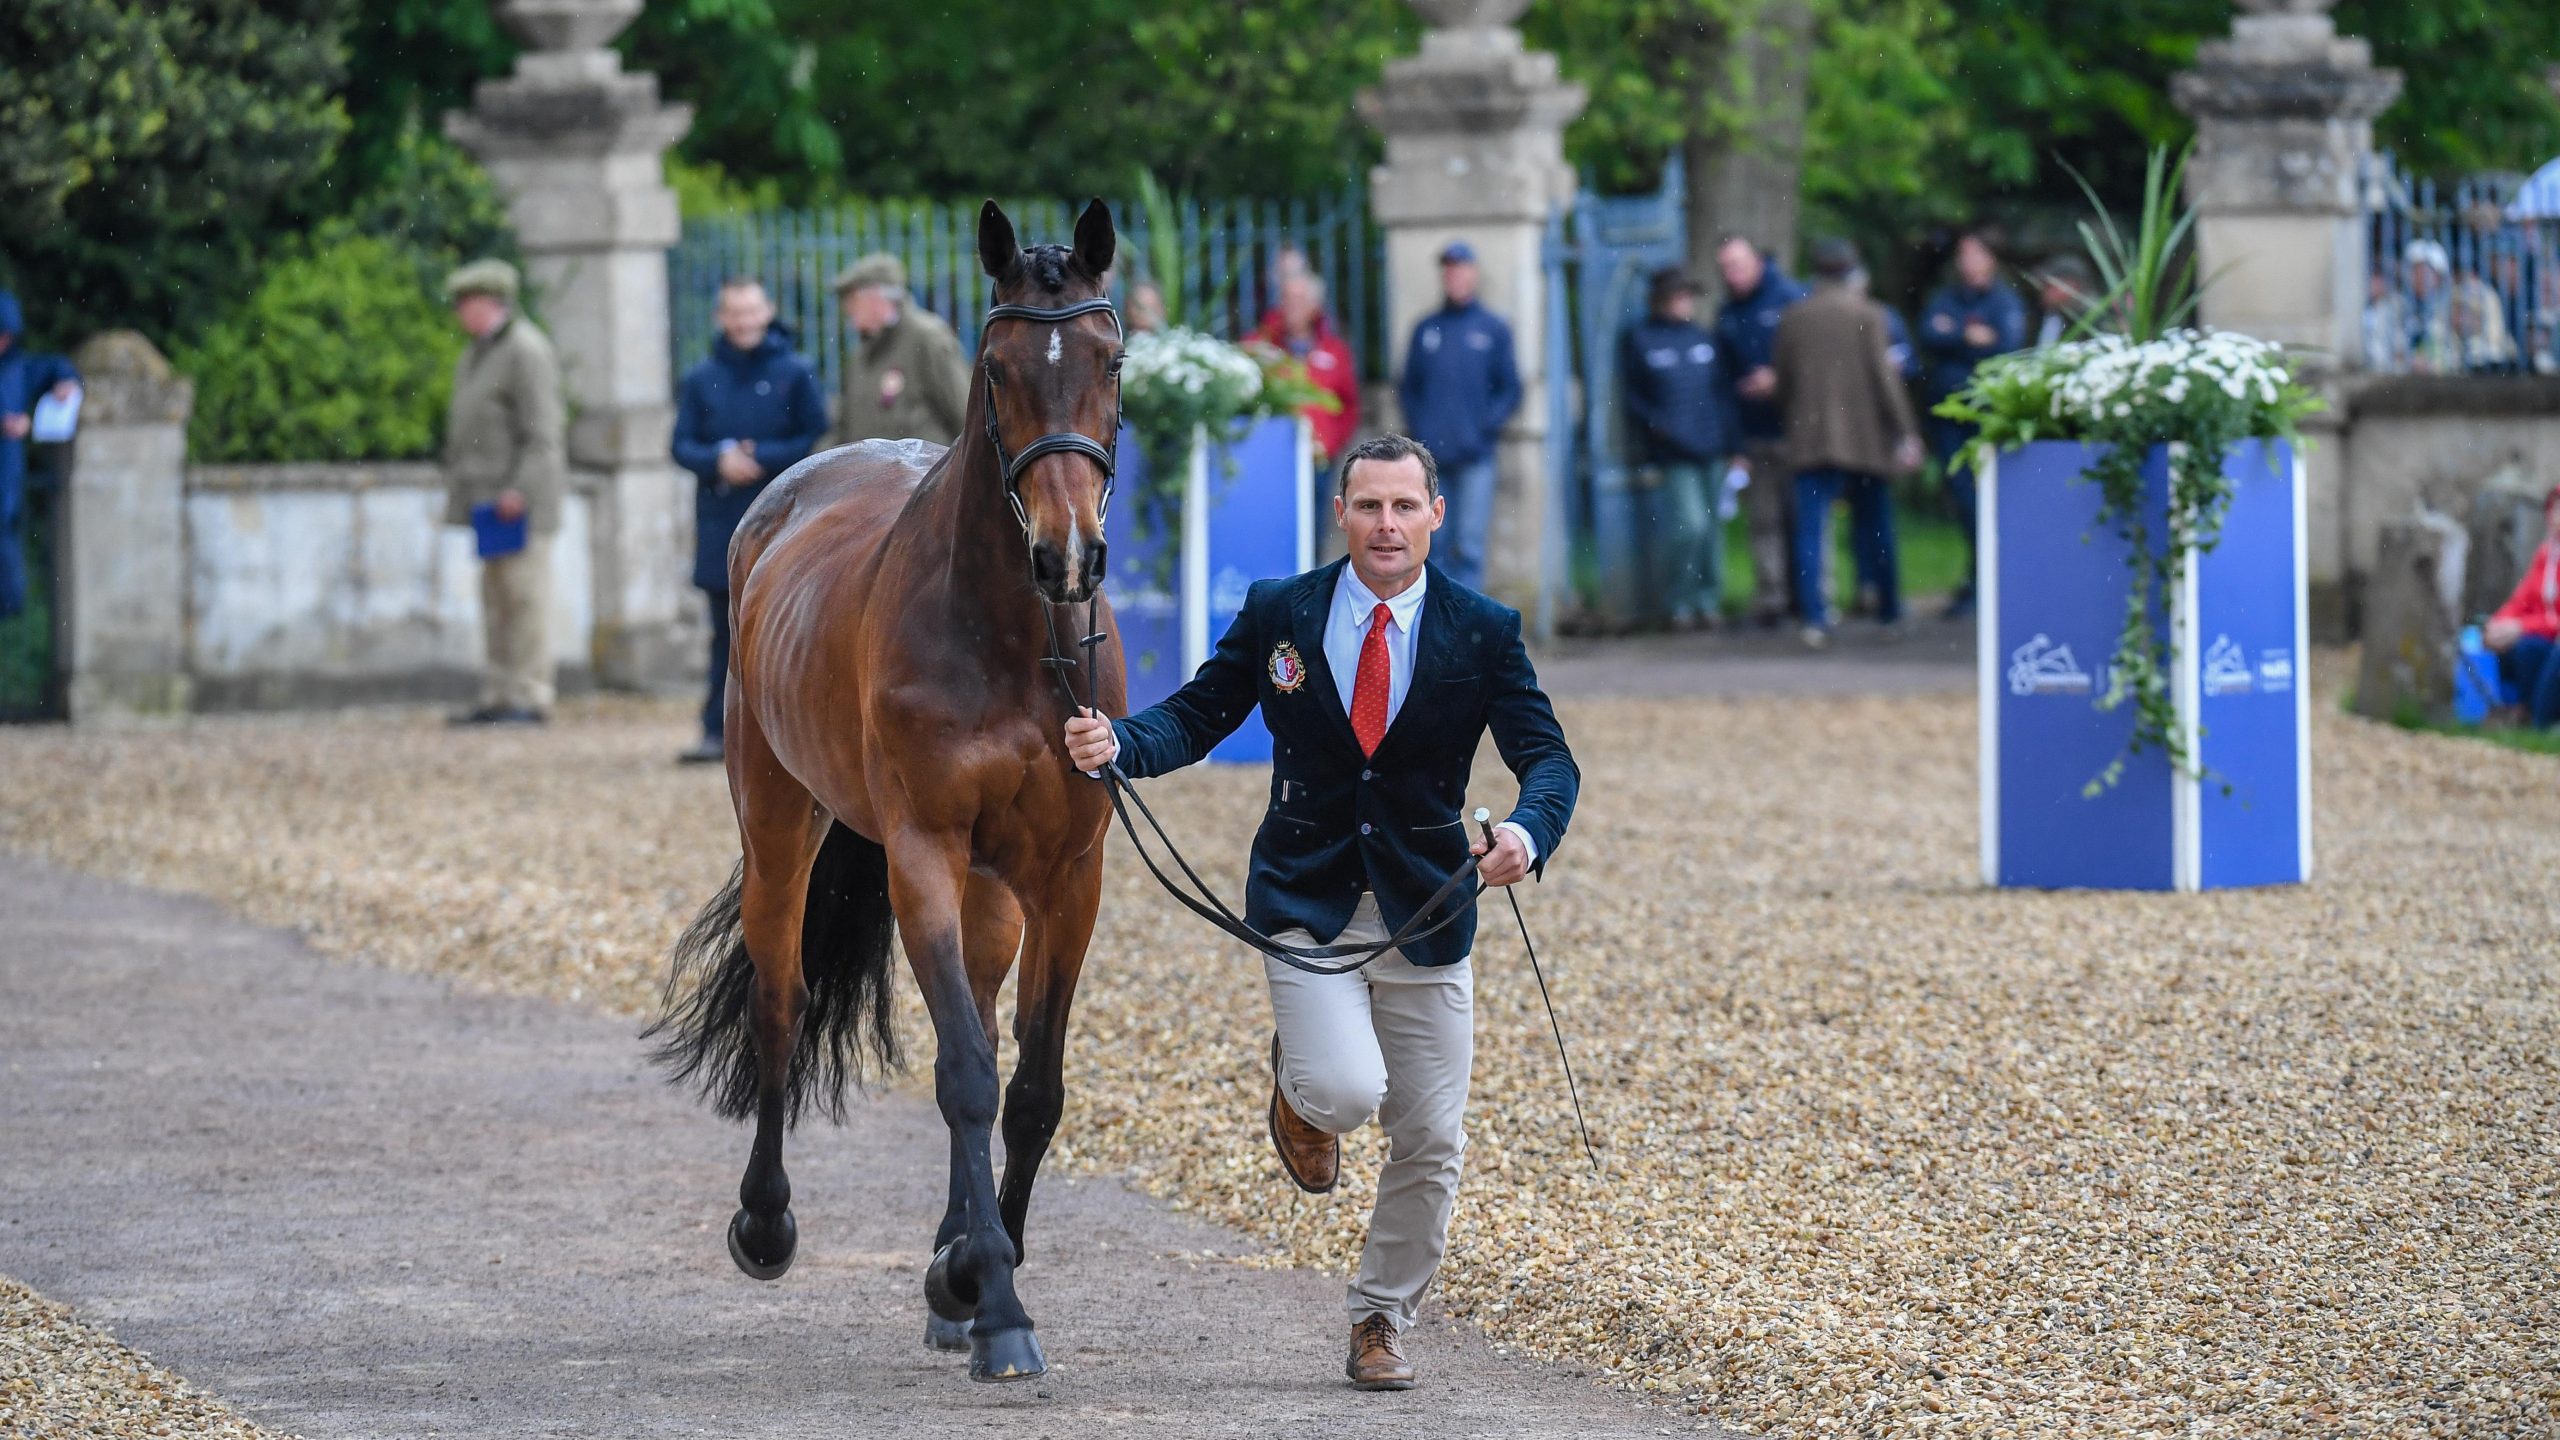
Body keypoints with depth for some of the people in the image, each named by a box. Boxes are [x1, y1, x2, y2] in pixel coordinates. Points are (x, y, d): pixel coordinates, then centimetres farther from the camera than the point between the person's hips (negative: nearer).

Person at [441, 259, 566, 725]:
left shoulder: (525, 350, -11)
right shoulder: (477, 354, 20)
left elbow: (541, 428, -17)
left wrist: (519, 489, -23)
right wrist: (457, 491, 20)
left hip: (520, 498, -10)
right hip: (490, 497, 10)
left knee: (524, 593, -10)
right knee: (496, 597, 9)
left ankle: (531, 696, -11)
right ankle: (498, 698, 11)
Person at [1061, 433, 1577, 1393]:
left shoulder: (1483, 632, -3)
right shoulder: (1279, 615, -1)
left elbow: (1547, 756, -7)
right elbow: (1196, 716, 2)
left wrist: (1530, 830, -30)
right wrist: (1118, 744, -20)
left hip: (1426, 911, 2)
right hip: (1306, 905, -2)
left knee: (1429, 1144, 5)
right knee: (1345, 1091, -23)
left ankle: (1382, 1323, 26)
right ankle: (1301, 1090, 16)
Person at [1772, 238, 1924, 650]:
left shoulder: (1793, 319, 4)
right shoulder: (1866, 315, -4)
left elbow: (1782, 380, 6)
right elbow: (1883, 375, -9)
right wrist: (1905, 432, -6)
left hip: (1809, 439, 1)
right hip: (1865, 440, -1)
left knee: (1811, 528, -3)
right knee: (1874, 524, 12)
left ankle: (1816, 616, -15)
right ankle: (1889, 611, 21)